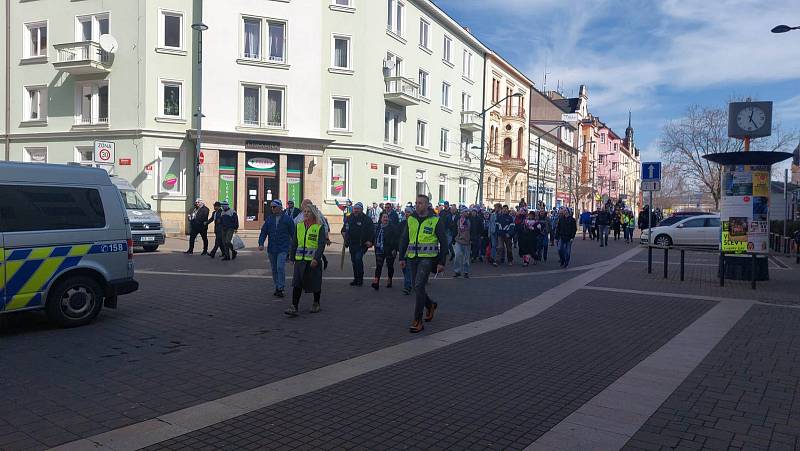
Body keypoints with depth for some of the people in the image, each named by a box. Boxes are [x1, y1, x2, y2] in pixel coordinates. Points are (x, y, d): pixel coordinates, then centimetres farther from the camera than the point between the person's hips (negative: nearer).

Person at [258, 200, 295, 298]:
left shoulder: (287, 219, -2)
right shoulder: (269, 219, 8)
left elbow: (293, 233, 0)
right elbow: (263, 232, 6)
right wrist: (261, 243, -9)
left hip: (283, 249, -5)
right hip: (271, 249, 5)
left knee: (280, 268, -15)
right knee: (274, 269, 10)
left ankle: (280, 289, -8)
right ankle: (277, 287, 22)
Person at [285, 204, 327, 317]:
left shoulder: (319, 227, -4)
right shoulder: (299, 226, 9)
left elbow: (321, 245, -11)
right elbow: (294, 243, 15)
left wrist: (316, 259, -21)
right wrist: (292, 257, 12)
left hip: (313, 260, -3)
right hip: (300, 260, 3)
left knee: (315, 283, 9)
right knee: (297, 283, -6)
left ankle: (316, 304, 28)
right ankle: (294, 308, -8)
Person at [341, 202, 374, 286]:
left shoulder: (366, 219, -6)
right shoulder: (349, 218, 10)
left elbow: (372, 231, -7)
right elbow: (344, 229, 24)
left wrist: (370, 241, -16)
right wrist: (344, 233, 4)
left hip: (362, 244, -6)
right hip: (352, 244, 6)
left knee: (358, 259, -19)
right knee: (354, 261, 11)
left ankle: (360, 278, -7)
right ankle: (356, 279, 22)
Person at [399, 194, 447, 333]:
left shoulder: (436, 221, -4)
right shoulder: (410, 220, 8)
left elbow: (443, 242, -2)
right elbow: (404, 239, 14)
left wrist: (442, 262, -6)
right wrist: (402, 258, 8)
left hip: (427, 258, -5)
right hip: (413, 258, 5)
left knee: (419, 286, -14)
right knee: (416, 286, 11)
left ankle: (417, 321, -8)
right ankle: (430, 305, 40)